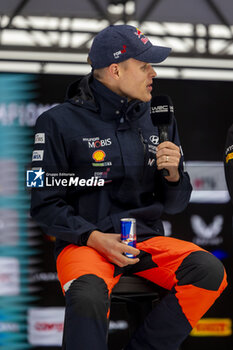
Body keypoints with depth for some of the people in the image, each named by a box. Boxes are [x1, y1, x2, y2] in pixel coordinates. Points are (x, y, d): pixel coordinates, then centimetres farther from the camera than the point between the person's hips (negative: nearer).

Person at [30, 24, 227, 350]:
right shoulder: (60, 122, -2)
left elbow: (174, 205, 15)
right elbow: (45, 204, -2)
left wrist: (173, 174, -7)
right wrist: (95, 238, -16)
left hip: (147, 240, 5)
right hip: (84, 241, -5)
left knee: (209, 271, -24)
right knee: (88, 296, -38)